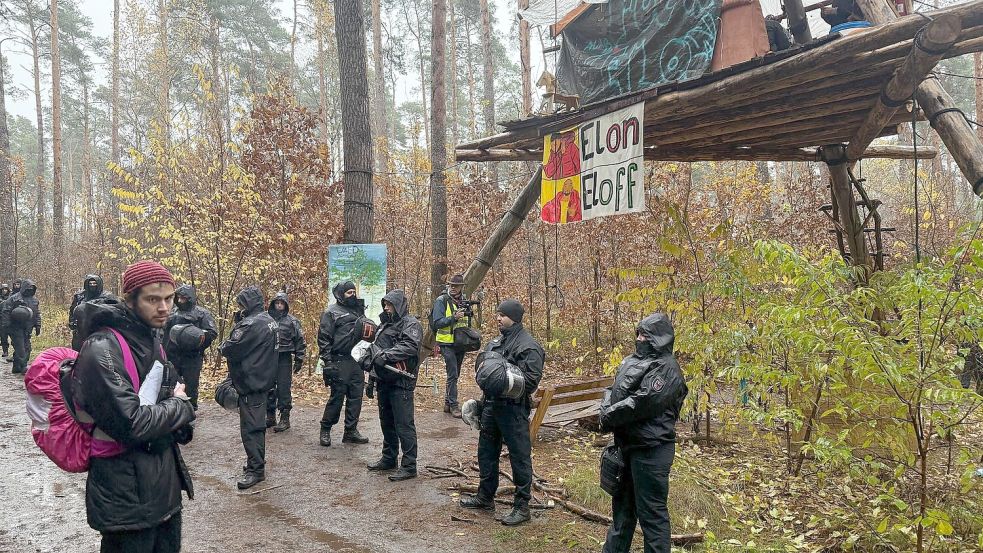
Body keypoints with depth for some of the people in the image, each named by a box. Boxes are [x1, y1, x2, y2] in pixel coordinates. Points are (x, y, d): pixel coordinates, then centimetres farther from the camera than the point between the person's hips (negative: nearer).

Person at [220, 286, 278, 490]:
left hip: (250, 382, -10)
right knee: (256, 423, 18)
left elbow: (231, 350, -19)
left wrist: (223, 346, 4)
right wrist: (239, 320, 5)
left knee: (250, 427, -4)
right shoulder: (269, 320, 10)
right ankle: (257, 462, 28)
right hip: (263, 379, 10)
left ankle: (255, 469, 0)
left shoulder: (251, 324, -21)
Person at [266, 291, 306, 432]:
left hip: (284, 359, -3)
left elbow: (300, 341, 2)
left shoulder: (292, 321, 1)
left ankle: (285, 419, 4)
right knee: (268, 389, 8)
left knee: (283, 389, -3)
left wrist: (299, 360, -2)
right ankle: (270, 417, 20)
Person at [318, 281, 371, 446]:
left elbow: (365, 332, 26)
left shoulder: (358, 310, 17)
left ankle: (351, 431, 16)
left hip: (357, 361, 7)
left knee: (356, 397, 7)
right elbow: (323, 338, -8)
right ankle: (325, 430, 11)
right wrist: (328, 362, -15)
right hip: (340, 362, -7)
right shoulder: (331, 312, -4)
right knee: (337, 397, -3)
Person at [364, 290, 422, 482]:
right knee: (387, 422, 17)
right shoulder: (385, 324, 19)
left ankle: (409, 466, -2)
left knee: (404, 425, -7)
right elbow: (376, 347, 27)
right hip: (384, 381, 9)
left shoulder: (411, 324, -8)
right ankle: (389, 459, 30)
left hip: (401, 382, -9)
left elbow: (410, 346, -24)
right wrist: (369, 358, 11)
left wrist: (386, 355, -29)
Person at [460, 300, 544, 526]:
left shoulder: (529, 346, -14)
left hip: (514, 409, -9)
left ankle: (522, 507, 10)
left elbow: (531, 381, -21)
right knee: (486, 452, 18)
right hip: (492, 404, 9)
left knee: (520, 457, 0)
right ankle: (485, 497, 34)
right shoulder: (496, 342, 13)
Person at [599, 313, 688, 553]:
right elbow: (612, 391, 12)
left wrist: (609, 418, -14)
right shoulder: (632, 361, 12)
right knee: (622, 503, 21)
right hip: (627, 445, 9)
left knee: (651, 511, -1)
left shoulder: (666, 368, -16)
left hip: (651, 450, -9)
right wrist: (606, 413, -8)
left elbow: (641, 402, -24)